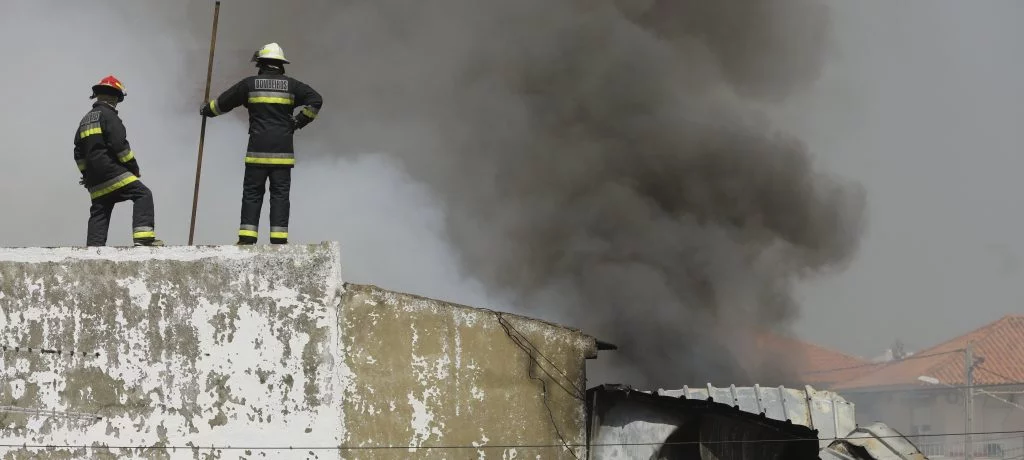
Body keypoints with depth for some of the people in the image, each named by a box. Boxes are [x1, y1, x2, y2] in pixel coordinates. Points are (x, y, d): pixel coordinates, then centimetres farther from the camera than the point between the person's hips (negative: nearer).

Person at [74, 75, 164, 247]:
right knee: (143, 195, -11)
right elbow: (119, 144, -14)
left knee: (99, 213, 12)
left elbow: (79, 153, 22)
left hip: (94, 179, 9)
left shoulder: (86, 120, 21)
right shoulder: (108, 115, -6)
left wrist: (86, 175, 28)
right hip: (111, 170, -9)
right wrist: (134, 168, -6)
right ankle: (144, 237, -25)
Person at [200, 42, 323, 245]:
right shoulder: (290, 85, 5)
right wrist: (299, 121, 6)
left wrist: (206, 110, 34)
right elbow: (315, 100, -3)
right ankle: (279, 238, -3)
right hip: (283, 151, 1)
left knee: (252, 194, 4)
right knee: (280, 194, 2)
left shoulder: (250, 83, 5)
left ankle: (247, 237, -2)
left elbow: (223, 102, 14)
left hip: (257, 151, 0)